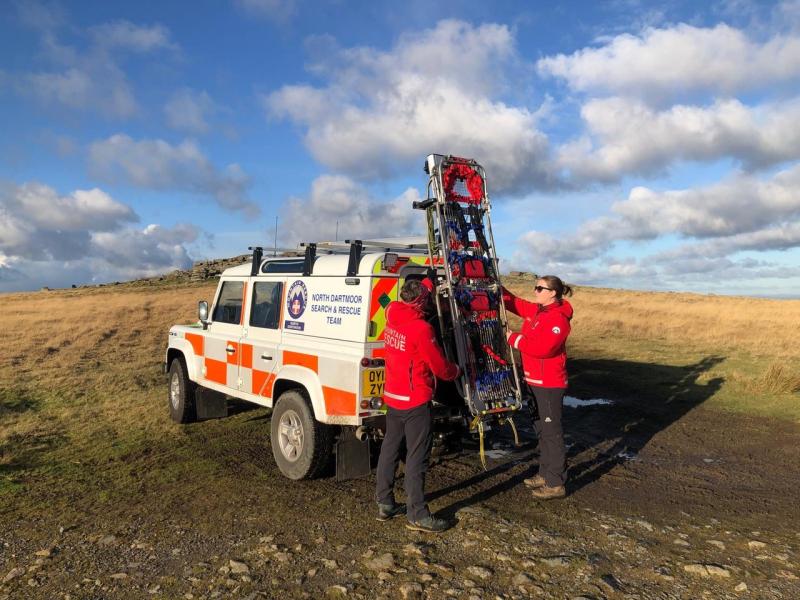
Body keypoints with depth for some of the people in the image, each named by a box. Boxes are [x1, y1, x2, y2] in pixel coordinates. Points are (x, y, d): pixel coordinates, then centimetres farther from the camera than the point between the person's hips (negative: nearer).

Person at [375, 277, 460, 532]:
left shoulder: (392, 318, 2)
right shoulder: (421, 328, -21)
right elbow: (439, 366, -13)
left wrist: (428, 283, 38)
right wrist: (456, 370, 7)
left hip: (392, 396, 8)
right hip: (415, 401, -8)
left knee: (390, 450, 16)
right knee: (417, 457, 0)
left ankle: (385, 504, 27)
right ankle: (417, 515, 7)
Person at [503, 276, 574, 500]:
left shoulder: (558, 318, -20)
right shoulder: (536, 311, 8)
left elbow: (542, 347, -28)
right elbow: (515, 303, 19)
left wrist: (514, 338, -18)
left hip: (550, 384, -10)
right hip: (535, 381, 10)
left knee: (552, 431, -2)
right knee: (541, 428, 17)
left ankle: (556, 484, 8)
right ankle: (545, 474, 30)